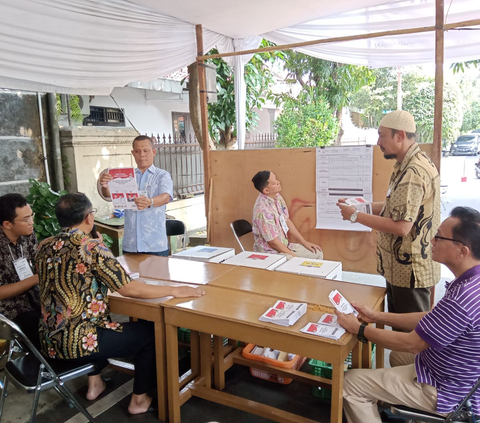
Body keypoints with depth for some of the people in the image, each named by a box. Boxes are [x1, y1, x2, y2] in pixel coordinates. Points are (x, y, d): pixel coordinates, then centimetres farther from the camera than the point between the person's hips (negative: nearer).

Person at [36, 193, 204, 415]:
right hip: (77, 343, -8)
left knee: (103, 323, 35)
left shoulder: (45, 246, 3)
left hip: (50, 341, 8)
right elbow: (129, 290, -21)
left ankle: (94, 384, 37)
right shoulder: (91, 247, -19)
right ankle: (140, 400, 20)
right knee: (150, 332, 9)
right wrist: (174, 290, -12)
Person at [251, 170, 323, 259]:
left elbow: (287, 221, 10)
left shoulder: (277, 196, -2)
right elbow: (273, 242, -20)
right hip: (270, 253, -9)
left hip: (284, 245, 9)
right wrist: (294, 255, -12)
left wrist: (305, 242, 10)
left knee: (317, 253, 9)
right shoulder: (263, 210, -27)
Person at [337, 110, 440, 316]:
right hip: (402, 267, 10)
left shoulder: (413, 172, -25)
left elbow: (401, 227, -29)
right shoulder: (410, 165, 9)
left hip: (410, 270, -10)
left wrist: (356, 216, -20)